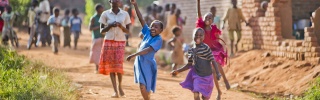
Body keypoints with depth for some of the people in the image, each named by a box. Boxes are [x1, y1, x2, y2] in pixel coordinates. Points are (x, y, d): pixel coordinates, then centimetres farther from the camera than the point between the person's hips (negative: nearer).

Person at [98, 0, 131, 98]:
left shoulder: (125, 14, 4)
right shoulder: (105, 14, 2)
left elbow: (128, 31, 7)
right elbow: (101, 31, 3)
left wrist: (121, 26, -13)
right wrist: (110, 26, -14)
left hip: (120, 42, 0)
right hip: (108, 42, 0)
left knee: (118, 65, -10)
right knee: (110, 66, -3)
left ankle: (120, 86, 15)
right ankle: (115, 91, 0)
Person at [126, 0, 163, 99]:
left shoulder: (158, 39, -13)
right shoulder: (147, 32, 4)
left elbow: (147, 50, -21)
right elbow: (141, 19, 1)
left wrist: (133, 55, -26)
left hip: (147, 64, -6)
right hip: (139, 62, 6)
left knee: (144, 87, -12)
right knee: (143, 87, 14)